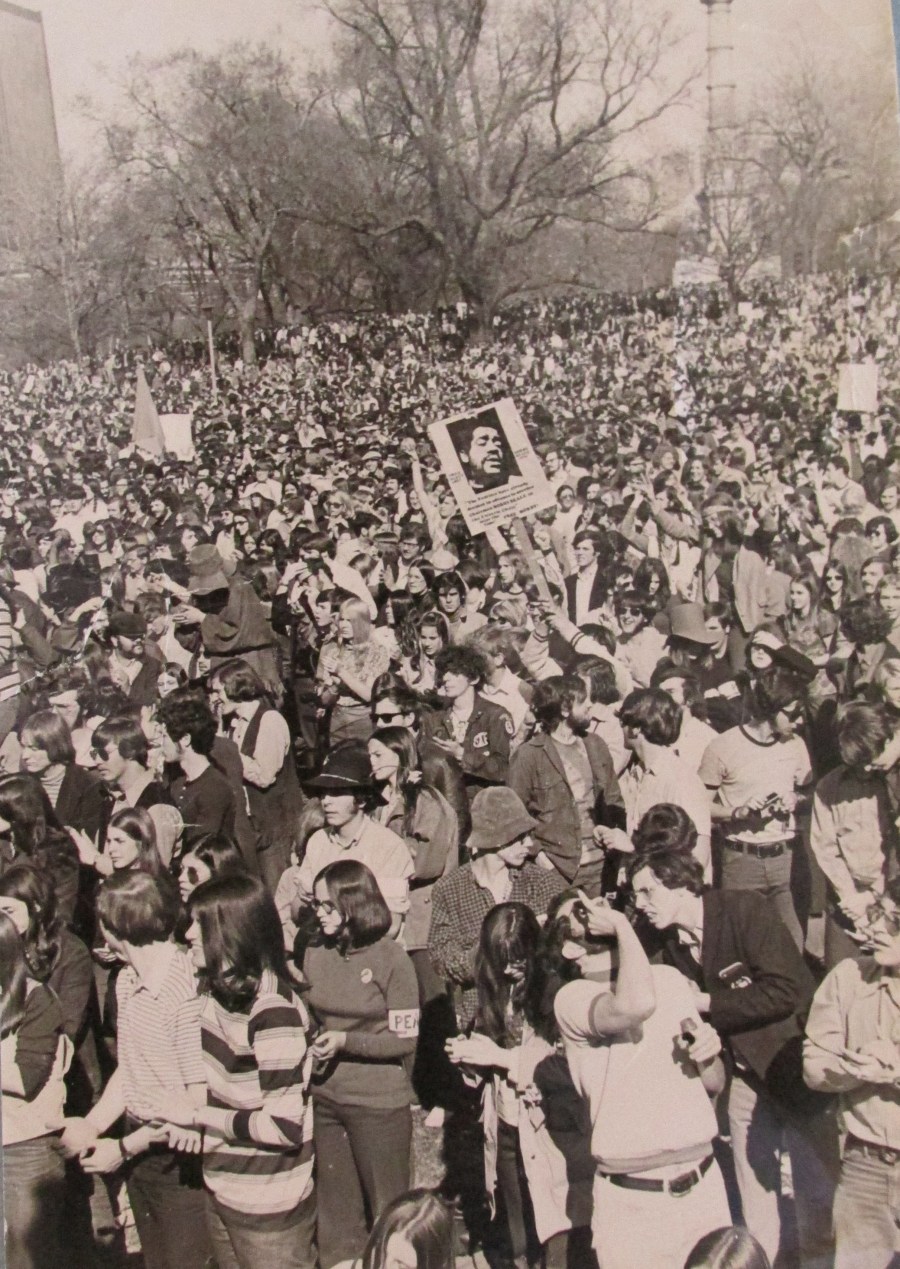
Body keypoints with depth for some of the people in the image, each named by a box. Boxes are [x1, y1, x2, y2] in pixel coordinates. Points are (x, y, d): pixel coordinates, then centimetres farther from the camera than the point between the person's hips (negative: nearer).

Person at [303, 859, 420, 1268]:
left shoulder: (390, 959, -14)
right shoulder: (316, 955, -1)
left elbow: (406, 1039, -11)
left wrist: (346, 1041, -20)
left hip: (379, 1102, -4)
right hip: (324, 1097, 4)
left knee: (388, 1209, 11)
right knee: (335, 1207, 17)